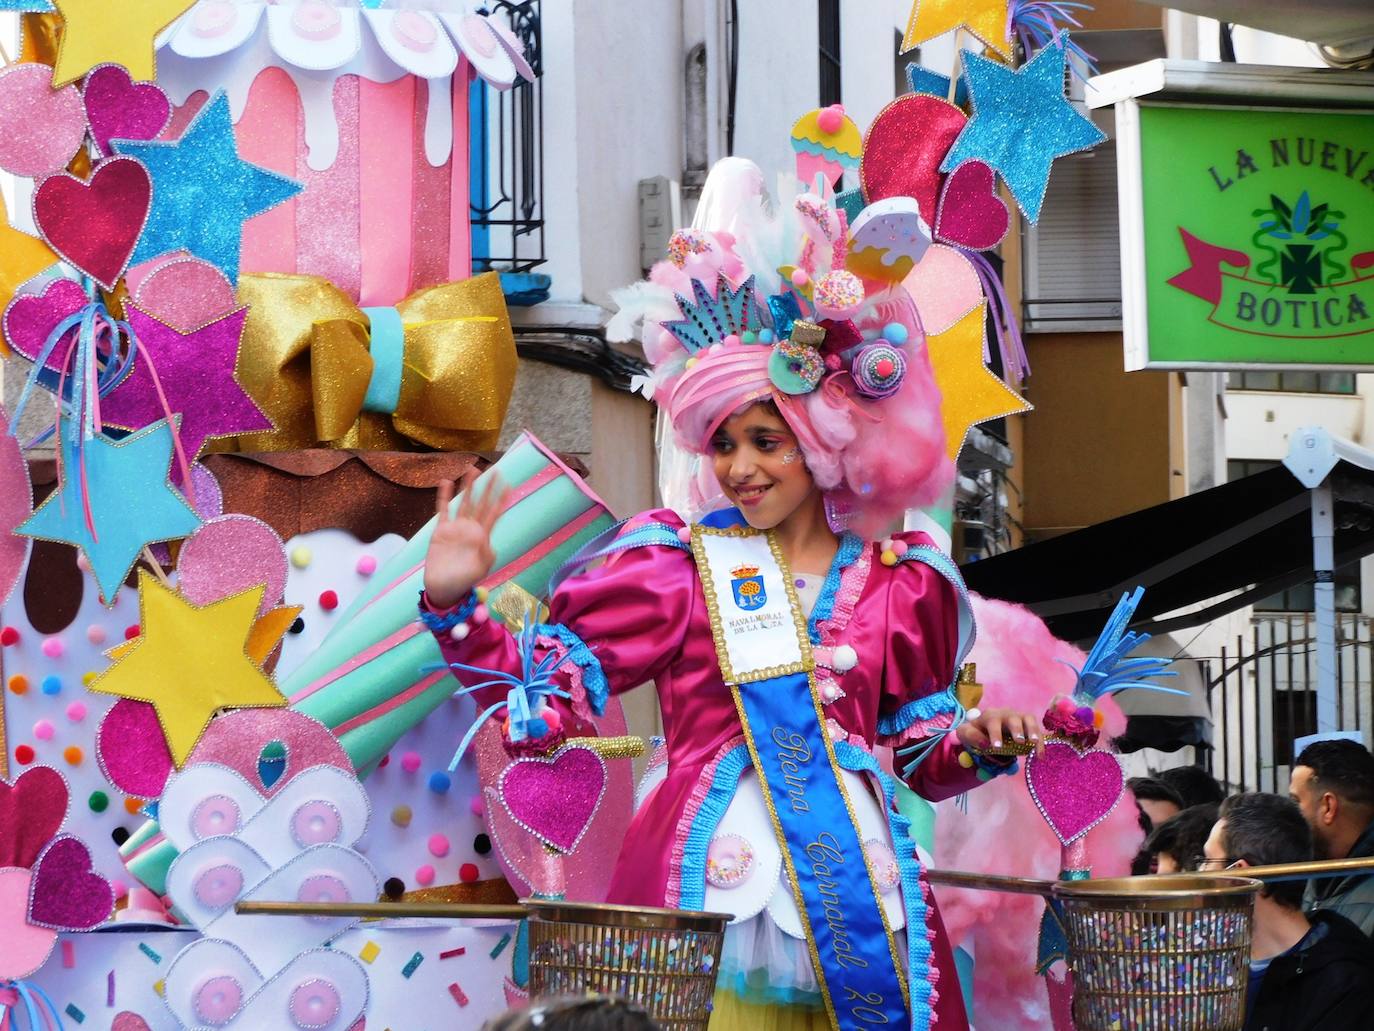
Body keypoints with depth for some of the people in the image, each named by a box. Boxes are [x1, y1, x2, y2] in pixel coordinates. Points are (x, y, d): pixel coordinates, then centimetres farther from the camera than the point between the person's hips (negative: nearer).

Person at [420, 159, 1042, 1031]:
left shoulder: (901, 580, 8)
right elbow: (547, 689, -3)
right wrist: (456, 607, -14)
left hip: (859, 886, 2)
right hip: (714, 883, -2)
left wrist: (973, 741, -3)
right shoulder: (677, 560, 2)